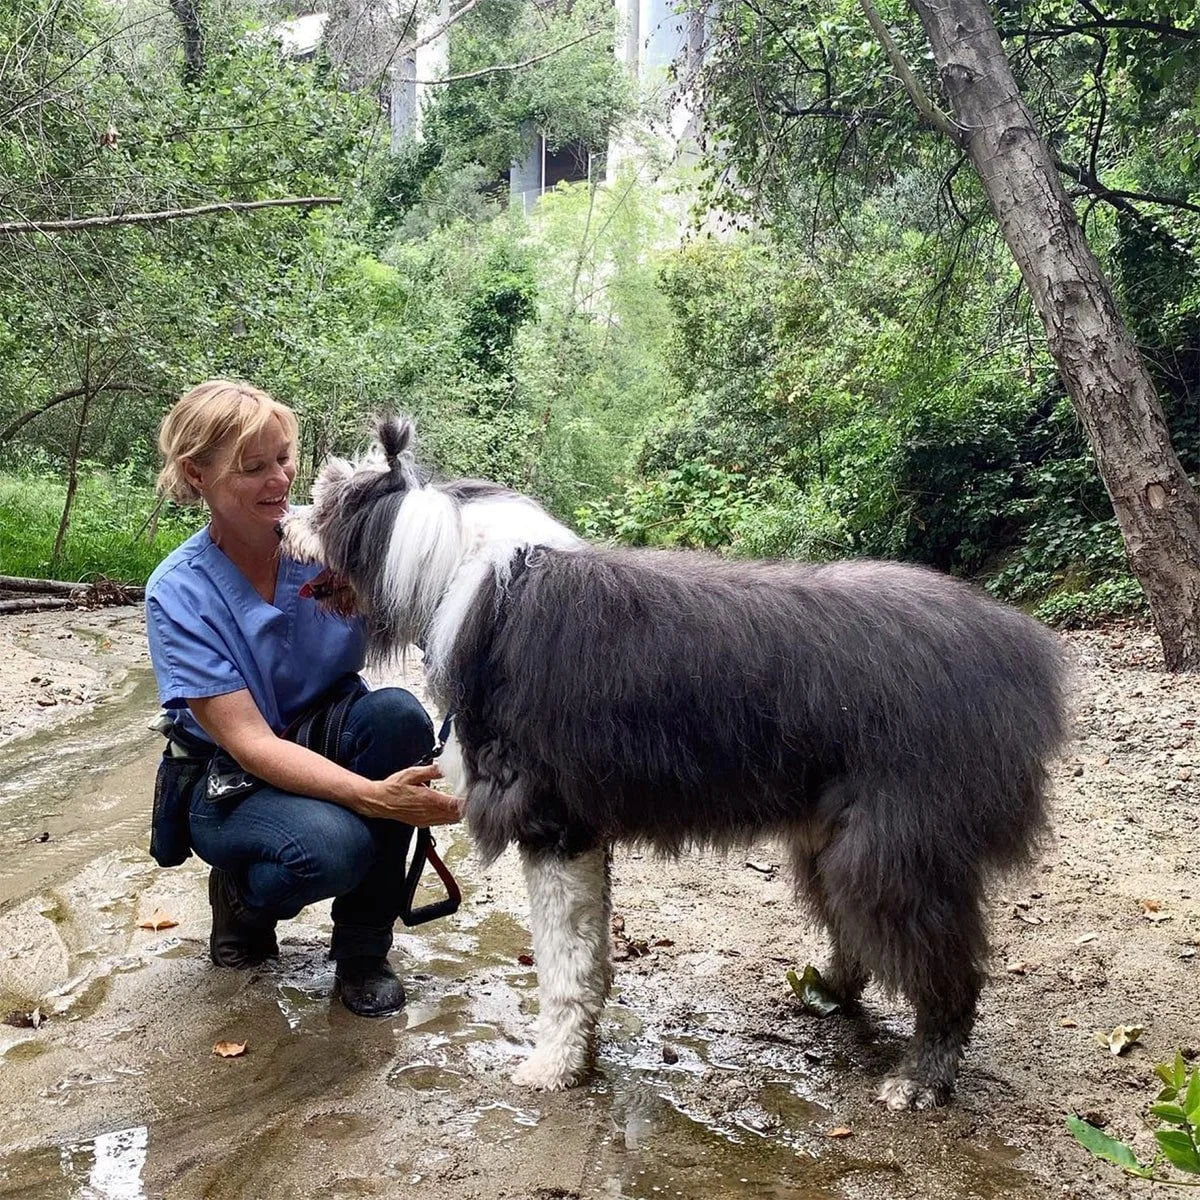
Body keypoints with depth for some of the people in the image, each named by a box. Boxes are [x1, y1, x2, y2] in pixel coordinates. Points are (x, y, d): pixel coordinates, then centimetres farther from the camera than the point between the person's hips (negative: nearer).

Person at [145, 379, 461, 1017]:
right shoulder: (179, 594, -19)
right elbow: (249, 742, -26)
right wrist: (372, 796, -40)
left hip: (329, 740, 4)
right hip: (230, 782, -3)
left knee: (398, 712, -30)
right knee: (331, 845, -36)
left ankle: (362, 950, -12)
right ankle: (242, 898, 5)